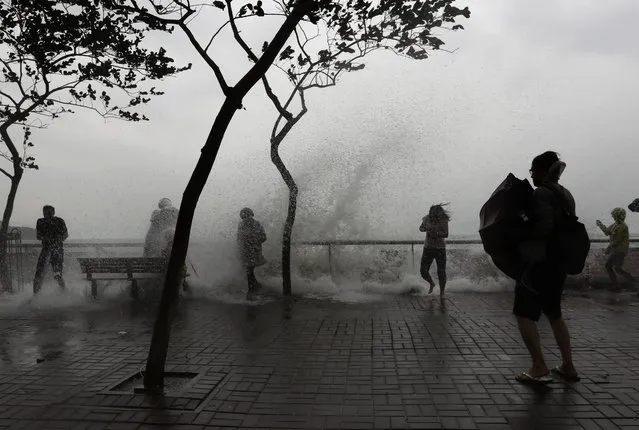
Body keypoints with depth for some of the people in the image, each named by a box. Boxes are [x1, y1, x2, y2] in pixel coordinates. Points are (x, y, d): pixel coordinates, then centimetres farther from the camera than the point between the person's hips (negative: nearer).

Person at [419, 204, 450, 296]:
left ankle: (441, 293, 13)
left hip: (440, 248, -3)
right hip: (428, 248, 3)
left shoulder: (444, 220, -12)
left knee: (441, 272, -2)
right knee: (423, 271, 1)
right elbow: (421, 228, 11)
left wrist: (437, 233, -36)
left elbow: (446, 234, -18)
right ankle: (432, 283, 32)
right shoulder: (427, 219, -5)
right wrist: (425, 229, -12)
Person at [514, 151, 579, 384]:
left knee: (524, 313, -2)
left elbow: (543, 227, -25)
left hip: (541, 262, -9)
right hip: (560, 262, 9)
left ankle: (539, 369, -2)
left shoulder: (542, 193, -14)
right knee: (554, 314, 20)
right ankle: (568, 366, 24)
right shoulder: (565, 195, 13)